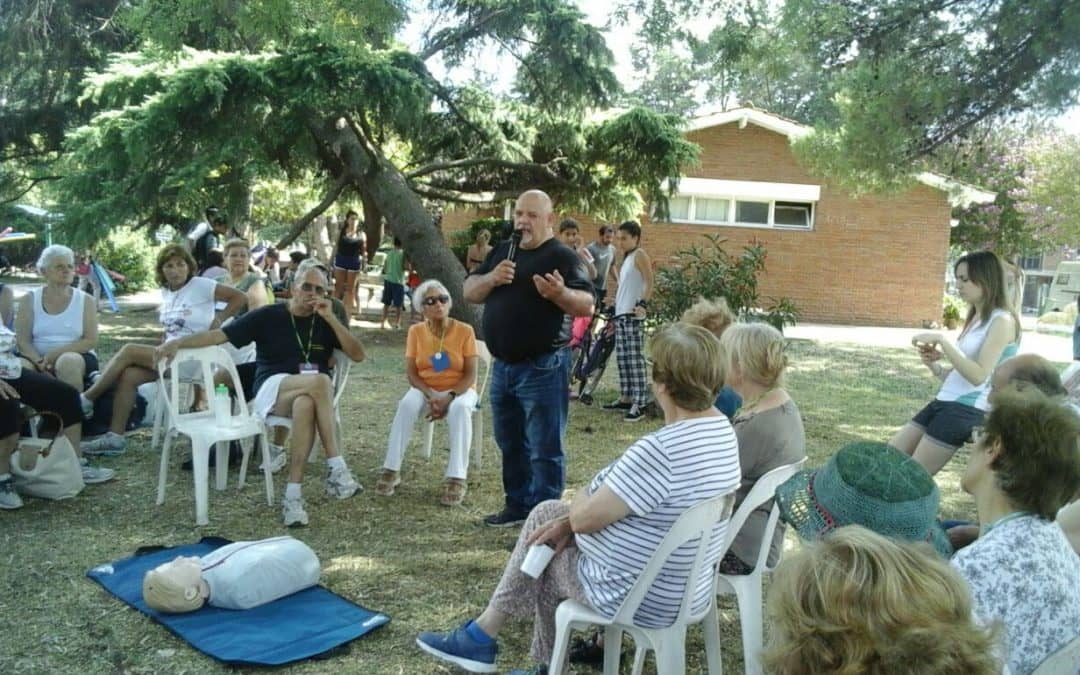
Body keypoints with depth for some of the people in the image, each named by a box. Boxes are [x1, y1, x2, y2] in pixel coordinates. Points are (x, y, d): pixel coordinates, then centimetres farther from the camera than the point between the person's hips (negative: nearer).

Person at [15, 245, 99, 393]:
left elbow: (91, 341, -4)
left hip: (78, 358, -1)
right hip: (38, 359, 1)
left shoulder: (85, 301, 5)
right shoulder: (30, 299, 7)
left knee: (68, 361, -36)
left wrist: (56, 354, -17)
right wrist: (41, 364, -19)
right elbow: (23, 341, -1)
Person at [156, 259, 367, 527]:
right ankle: (336, 467, -34)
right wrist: (178, 342, -11)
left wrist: (331, 318, -7)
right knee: (320, 381, -35)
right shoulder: (269, 316, 4)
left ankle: (293, 494, -39)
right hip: (271, 390, -2)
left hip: (312, 394, 2)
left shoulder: (325, 321, 11)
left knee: (306, 405, -39)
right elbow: (219, 334, 1)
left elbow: (358, 355, 0)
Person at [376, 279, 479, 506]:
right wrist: (430, 397, -21)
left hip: (459, 390, -2)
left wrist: (449, 398, -25)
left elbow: (470, 374, -11)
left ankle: (456, 478, -35)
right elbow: (411, 373, -5)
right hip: (425, 390, 2)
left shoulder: (464, 331, -10)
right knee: (407, 404, -31)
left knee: (460, 409, -36)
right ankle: (391, 470, -23)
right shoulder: (416, 331, -3)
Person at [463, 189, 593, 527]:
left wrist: (560, 293, -34)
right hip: (502, 365, 8)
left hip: (542, 368, -7)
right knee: (510, 443, 18)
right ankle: (518, 504, 33)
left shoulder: (561, 255, -8)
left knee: (544, 448, -1)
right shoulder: (503, 250, 12)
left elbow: (587, 305, -15)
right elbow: (469, 292, 11)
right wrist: (490, 278, -9)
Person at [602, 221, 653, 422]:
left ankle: (639, 404, -13)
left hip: (633, 315, -9)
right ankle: (626, 398, 19)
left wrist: (642, 303, -26)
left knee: (635, 359, -12)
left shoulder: (639, 255, -4)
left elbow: (649, 282, -13)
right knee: (622, 358, 12)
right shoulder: (626, 258, 20)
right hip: (620, 314, 9)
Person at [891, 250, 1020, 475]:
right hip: (945, 403, 9)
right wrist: (936, 367, -3)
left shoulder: (1002, 321, -10)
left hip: (968, 410, -9)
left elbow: (979, 376, -22)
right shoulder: (976, 319, 17)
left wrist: (942, 340, -22)